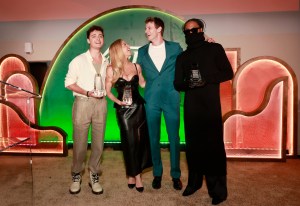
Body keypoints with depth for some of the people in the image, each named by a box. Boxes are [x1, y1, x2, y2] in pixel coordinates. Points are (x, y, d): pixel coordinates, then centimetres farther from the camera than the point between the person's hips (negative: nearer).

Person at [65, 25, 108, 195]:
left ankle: (94, 176, 21)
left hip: (101, 103, 3)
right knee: (80, 142, 3)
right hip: (82, 103, -2)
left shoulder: (107, 62, 9)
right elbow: (69, 83, -3)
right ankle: (76, 175, 22)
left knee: (98, 142, 6)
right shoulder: (78, 60, 0)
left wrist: (104, 92, -3)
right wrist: (88, 93, -14)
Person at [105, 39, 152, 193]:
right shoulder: (111, 69, -3)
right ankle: (134, 174, 22)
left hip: (139, 107, 3)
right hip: (123, 110, -3)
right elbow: (108, 91, 2)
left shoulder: (136, 66, 5)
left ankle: (133, 173, 25)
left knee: (141, 141, 6)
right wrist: (117, 101, -12)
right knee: (130, 142, 4)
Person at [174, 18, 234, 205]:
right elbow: (178, 84, 11)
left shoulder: (215, 49, 7)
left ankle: (218, 189, 7)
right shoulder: (182, 57, 16)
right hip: (191, 106, 3)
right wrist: (188, 84, -11)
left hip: (211, 105, -3)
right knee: (193, 145, 7)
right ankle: (194, 182, 22)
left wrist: (207, 79, -13)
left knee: (214, 145, -3)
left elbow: (228, 73, 2)